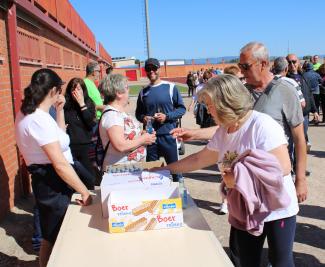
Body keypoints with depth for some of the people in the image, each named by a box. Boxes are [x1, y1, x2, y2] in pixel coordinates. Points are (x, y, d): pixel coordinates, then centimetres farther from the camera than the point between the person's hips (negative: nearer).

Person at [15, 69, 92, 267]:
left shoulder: (29, 114, 5)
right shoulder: (39, 120, -26)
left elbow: (59, 135, 19)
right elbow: (60, 164, -28)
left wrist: (60, 109, 8)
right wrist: (85, 192, -23)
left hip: (47, 180, 10)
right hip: (52, 183, -10)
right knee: (55, 238, 7)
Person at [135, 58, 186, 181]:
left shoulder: (170, 87, -1)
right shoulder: (143, 92, 9)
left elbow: (182, 108, 1)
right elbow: (138, 112, 18)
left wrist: (167, 116, -14)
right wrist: (143, 118, -4)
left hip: (168, 134, -3)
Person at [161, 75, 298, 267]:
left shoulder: (262, 125, -22)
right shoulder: (223, 132, 1)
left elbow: (283, 167, -24)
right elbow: (199, 159, 11)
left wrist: (240, 178, -23)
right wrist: (166, 169, 11)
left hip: (276, 210, -6)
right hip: (243, 211, 6)